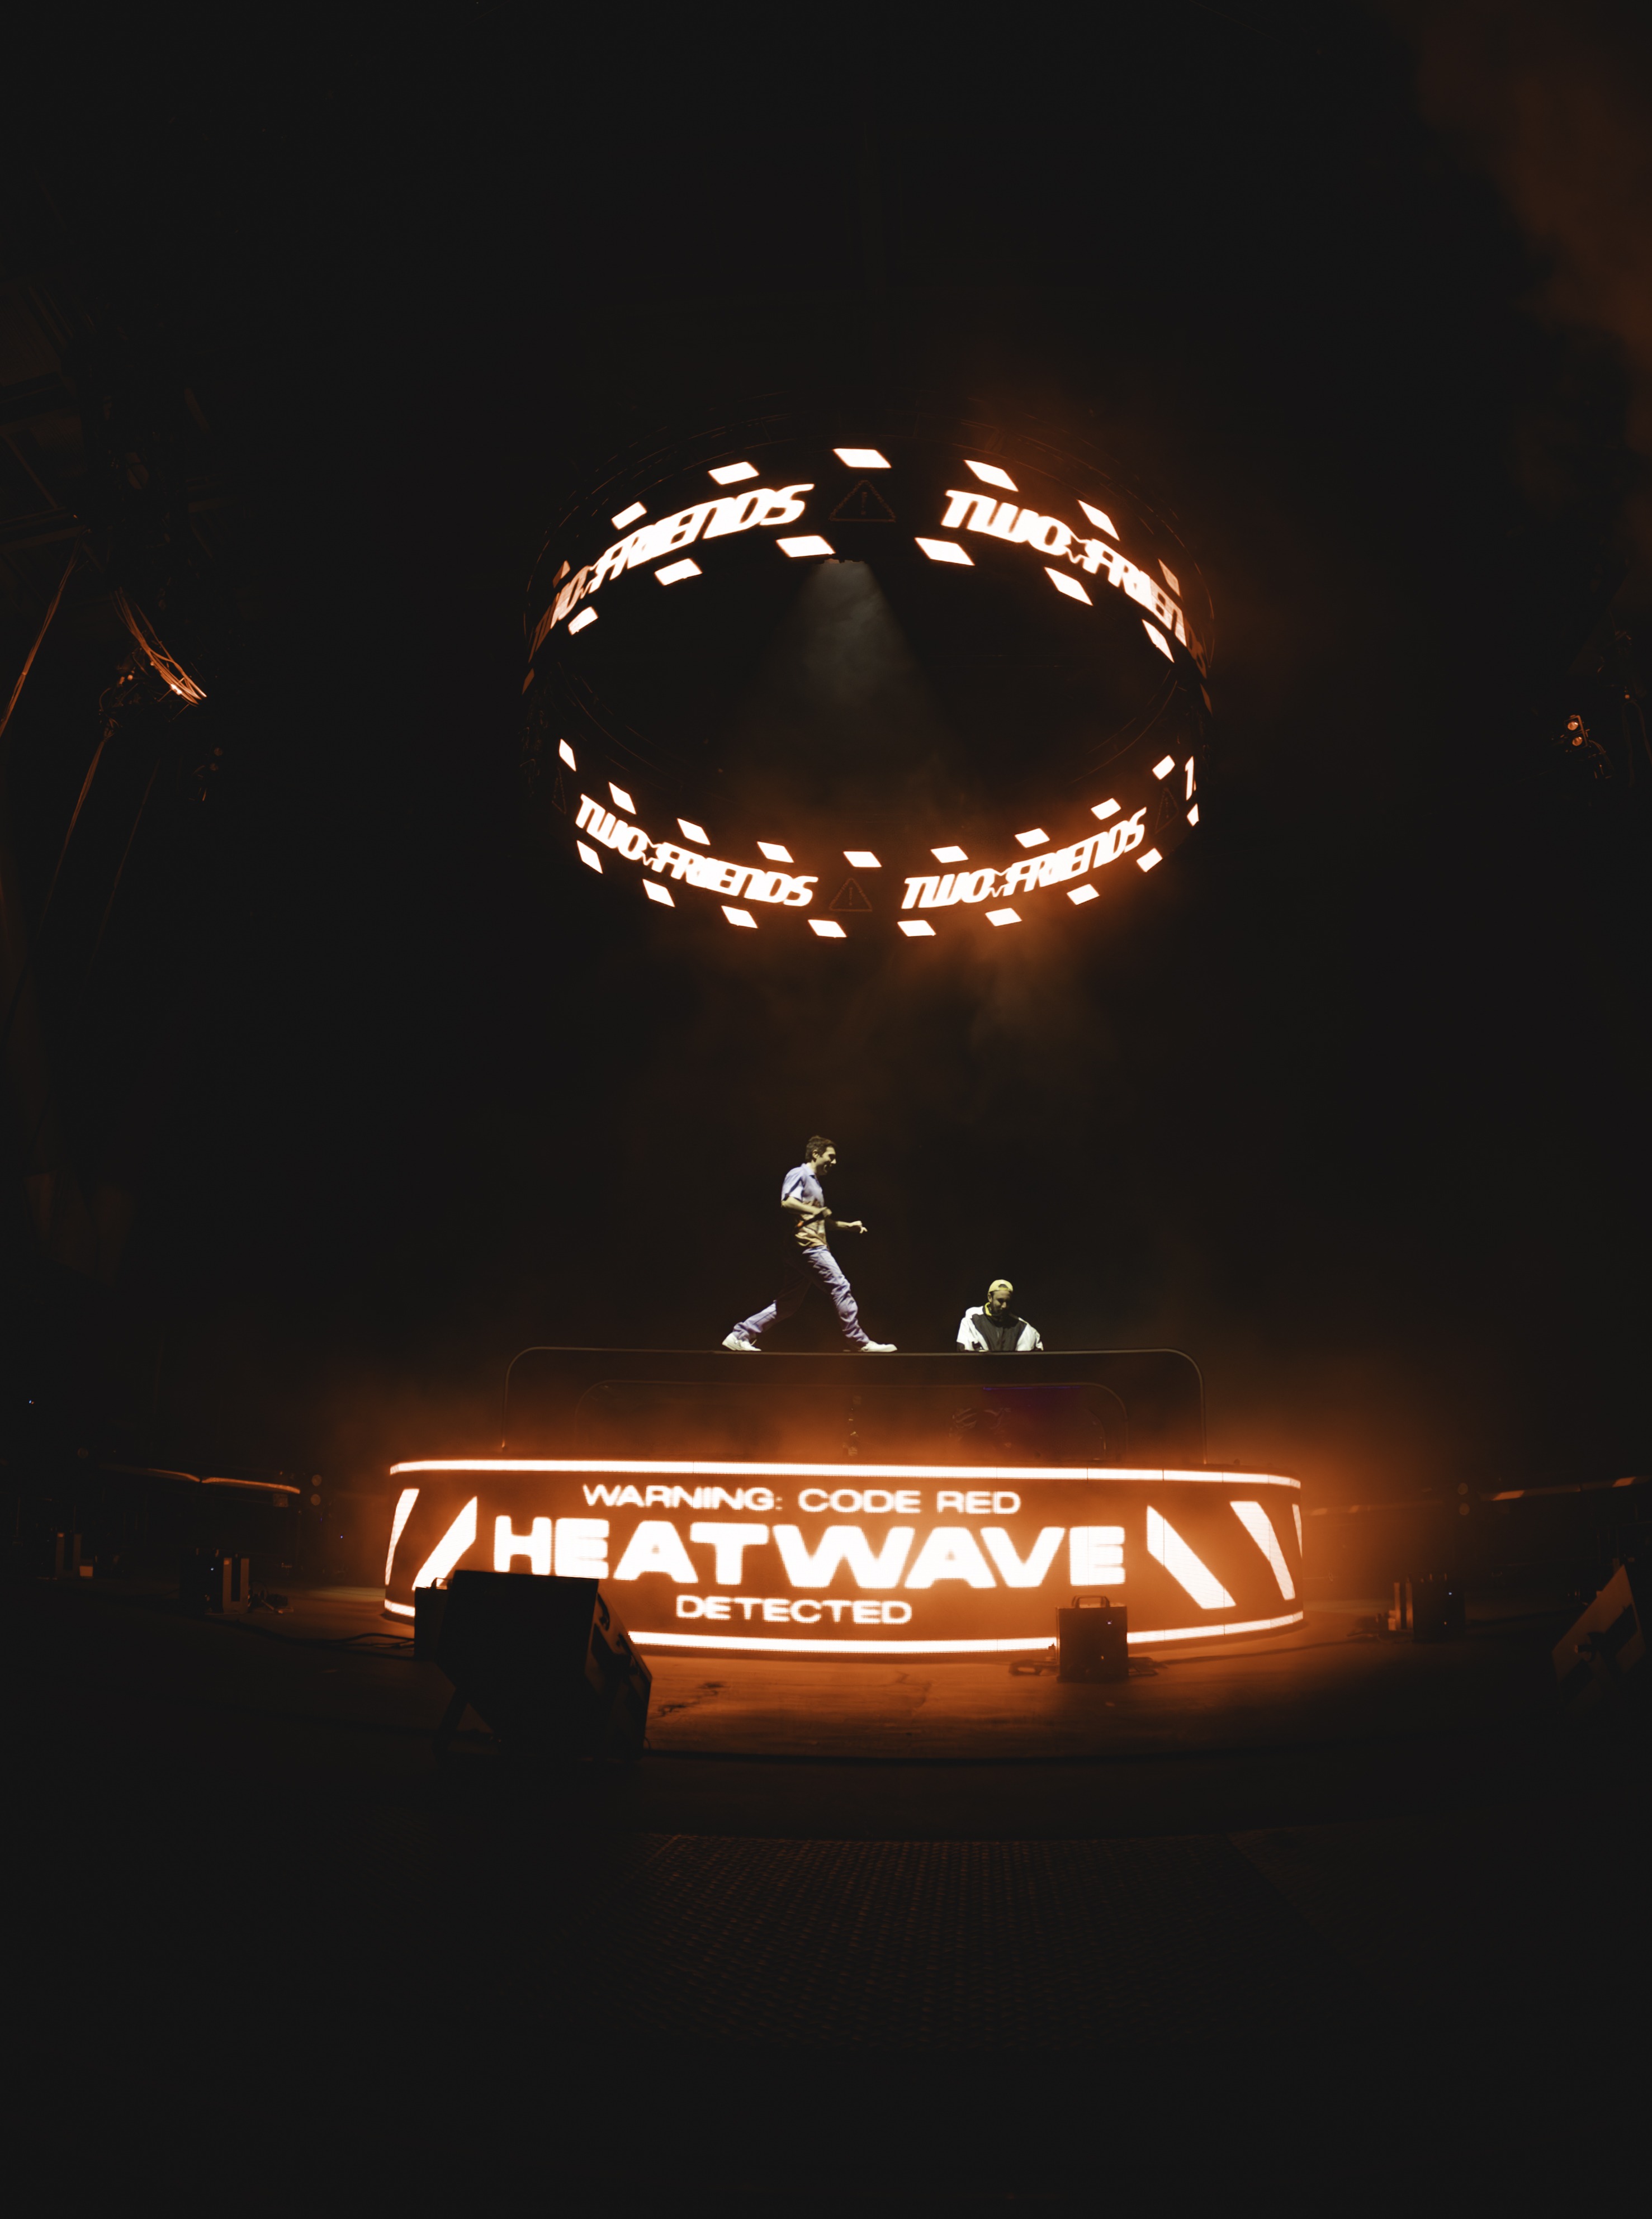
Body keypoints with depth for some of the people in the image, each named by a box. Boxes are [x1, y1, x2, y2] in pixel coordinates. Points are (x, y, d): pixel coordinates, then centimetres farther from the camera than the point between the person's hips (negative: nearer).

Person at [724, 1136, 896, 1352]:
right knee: (841, 1287, -9)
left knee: (787, 1304, 8)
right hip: (807, 1246, -10)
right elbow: (787, 1202, -20)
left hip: (812, 1248, 10)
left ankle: (741, 1335, 9)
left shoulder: (814, 1181, 26)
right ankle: (860, 1341, -6)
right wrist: (820, 1212, -21)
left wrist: (847, 1225, 26)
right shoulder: (799, 1174, -3)